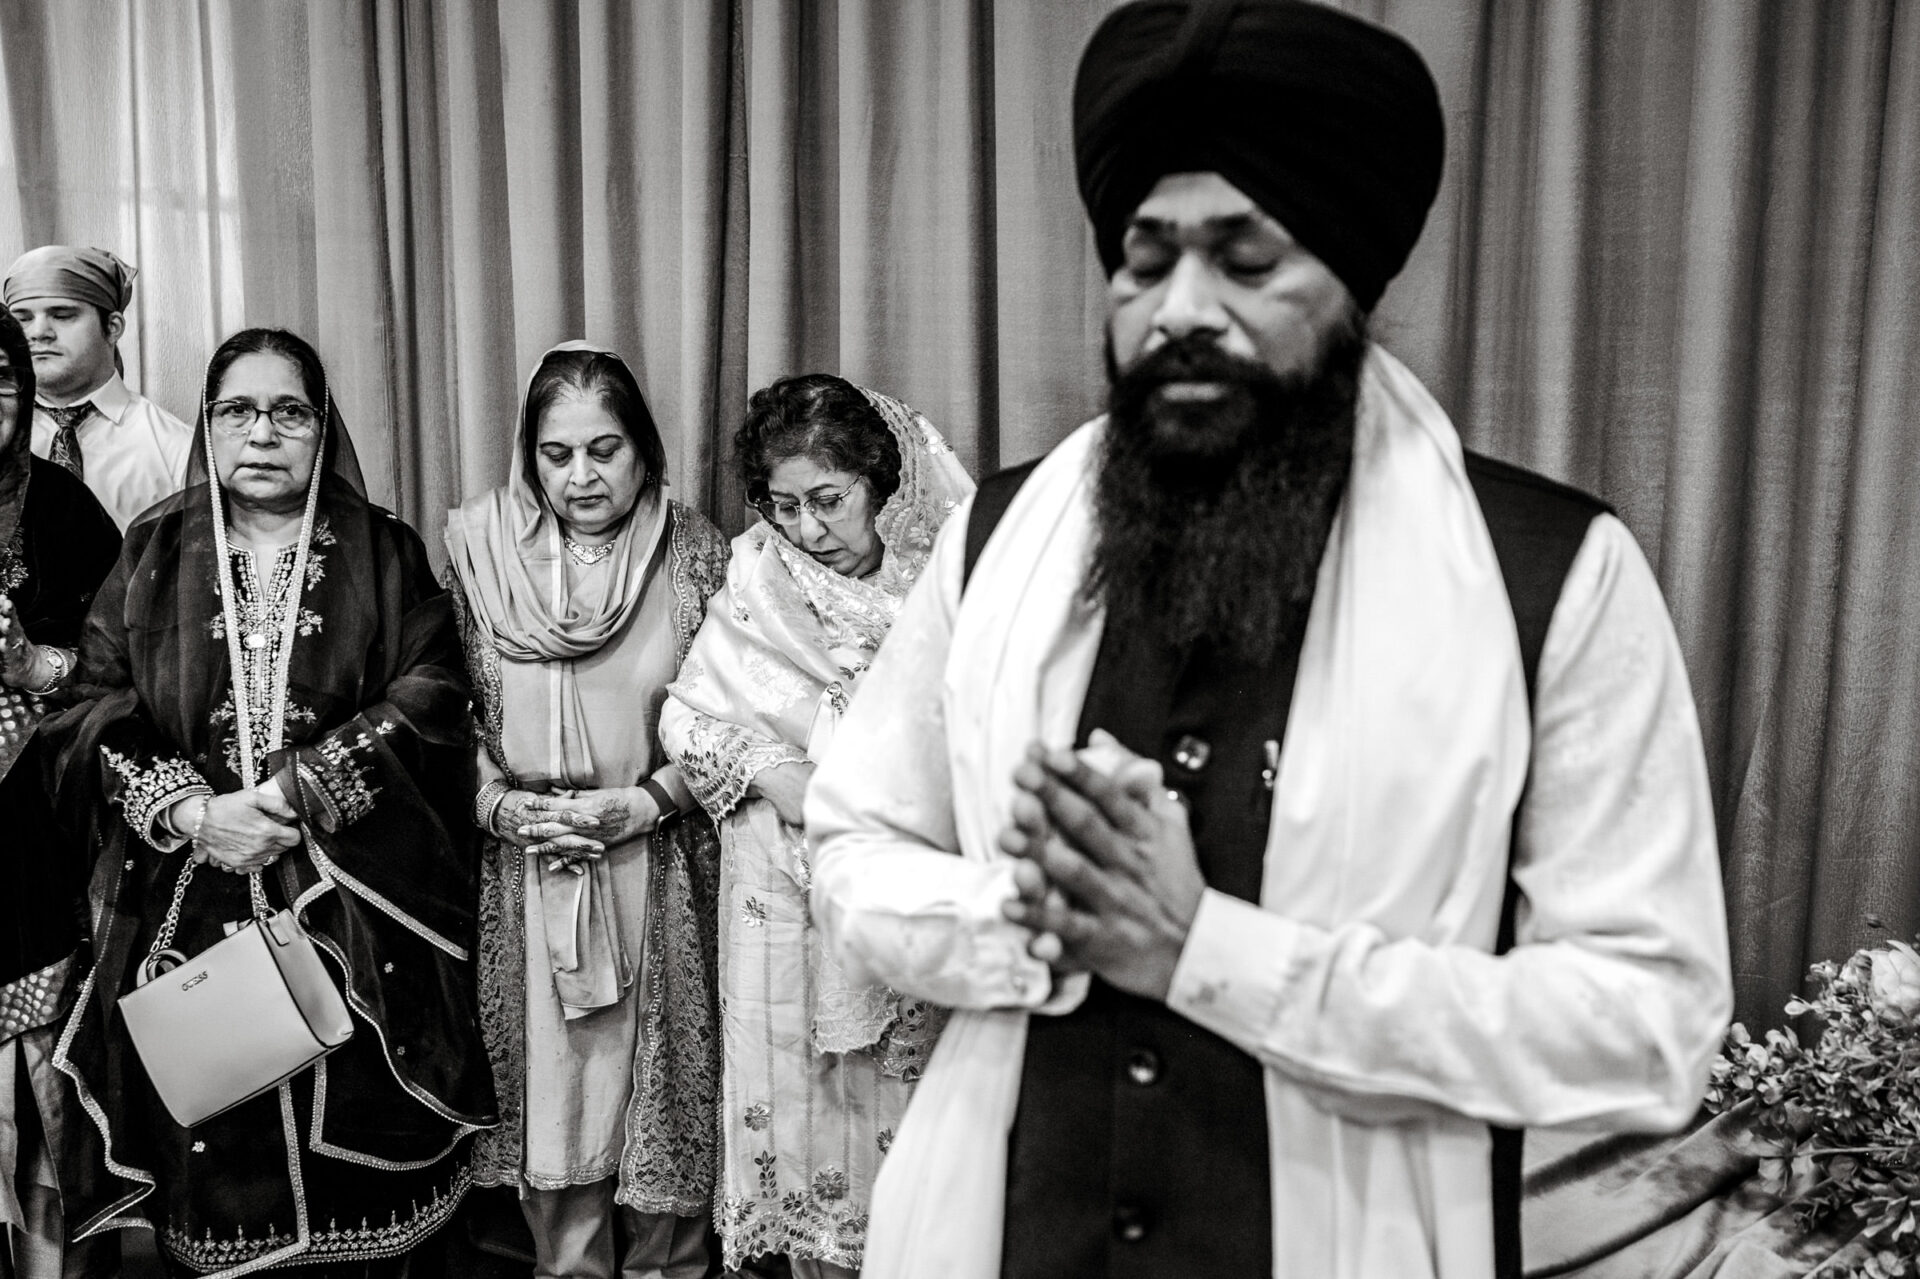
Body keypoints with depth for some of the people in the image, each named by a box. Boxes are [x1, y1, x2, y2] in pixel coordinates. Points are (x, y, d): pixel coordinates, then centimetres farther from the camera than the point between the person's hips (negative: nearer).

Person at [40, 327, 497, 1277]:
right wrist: (191, 812, -12)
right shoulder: (153, 555, 10)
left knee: (355, 1146, 4)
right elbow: (94, 715, 4)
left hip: (354, 908, -1)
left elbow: (431, 704, -5)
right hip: (188, 907, 1)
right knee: (209, 1158, 6)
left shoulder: (384, 555, 5)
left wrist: (296, 789, -14)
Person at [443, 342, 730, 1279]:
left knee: (657, 1083, 9)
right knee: (547, 1087, 9)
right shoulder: (478, 546, -1)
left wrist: (645, 801, -13)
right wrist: (501, 804, -10)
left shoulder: (695, 553, -3)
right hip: (522, 864, 1)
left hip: (657, 865, 0)